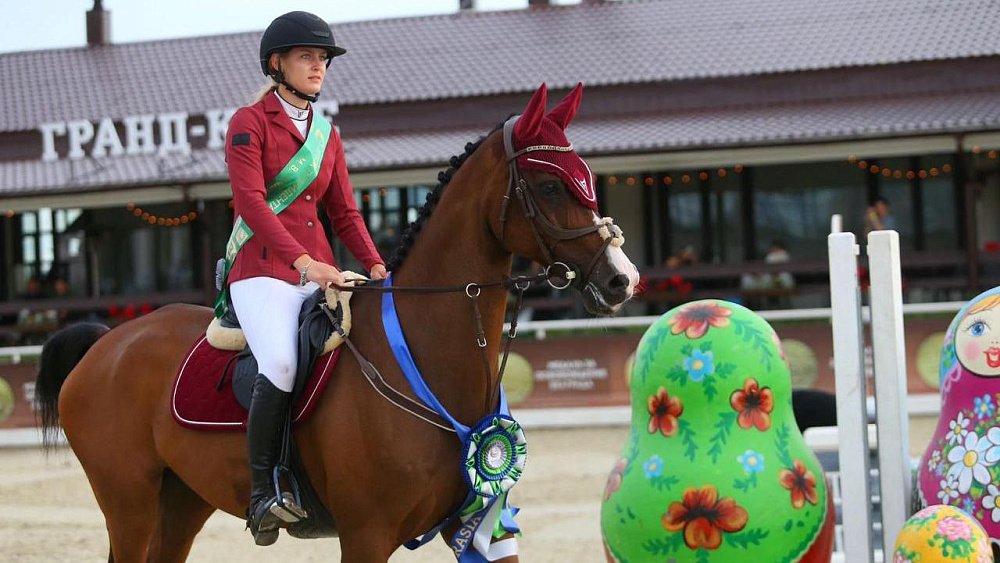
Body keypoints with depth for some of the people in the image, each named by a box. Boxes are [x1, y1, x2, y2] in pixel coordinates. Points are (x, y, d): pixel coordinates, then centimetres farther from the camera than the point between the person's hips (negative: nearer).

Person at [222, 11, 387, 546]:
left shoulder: (327, 135, 19)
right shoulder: (248, 124, 0)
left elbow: (344, 211, 18)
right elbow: (250, 201, -13)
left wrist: (375, 265, 0)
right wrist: (302, 261, -24)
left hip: (319, 272, 6)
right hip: (263, 271, -6)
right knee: (282, 365, -31)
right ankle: (262, 493, -22)